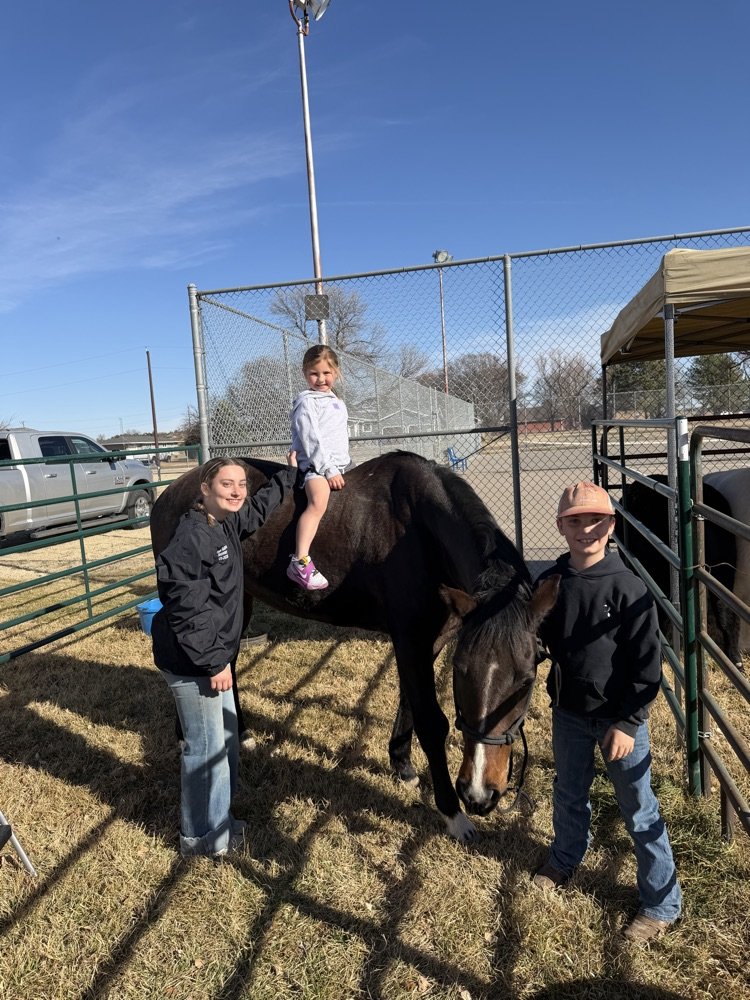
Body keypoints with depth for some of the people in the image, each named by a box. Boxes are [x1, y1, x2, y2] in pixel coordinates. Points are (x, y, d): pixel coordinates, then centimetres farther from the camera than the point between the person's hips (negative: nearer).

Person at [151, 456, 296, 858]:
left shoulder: (228, 523, 2)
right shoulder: (191, 538, -25)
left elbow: (259, 508, 24)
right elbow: (186, 612, -25)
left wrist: (290, 473, 28)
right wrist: (214, 663, -21)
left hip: (216, 654, 10)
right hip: (192, 664, -10)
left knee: (225, 740, 22)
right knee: (207, 747, 5)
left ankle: (216, 817, 41)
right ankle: (200, 836, 26)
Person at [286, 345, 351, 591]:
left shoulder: (337, 403, 21)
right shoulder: (306, 402, -5)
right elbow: (311, 440, -14)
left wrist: (346, 466, 23)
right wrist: (329, 470, -19)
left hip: (340, 464, 9)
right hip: (315, 463, -9)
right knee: (318, 501, -33)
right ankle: (300, 562, -43)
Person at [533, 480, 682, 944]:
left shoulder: (628, 588, -20)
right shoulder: (550, 583, -6)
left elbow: (648, 663, -17)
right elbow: (538, 640, 9)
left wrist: (628, 723, -16)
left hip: (619, 717, -4)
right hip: (569, 713, 5)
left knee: (639, 810, 11)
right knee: (568, 794, 24)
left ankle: (663, 904, 31)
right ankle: (566, 860, 51)